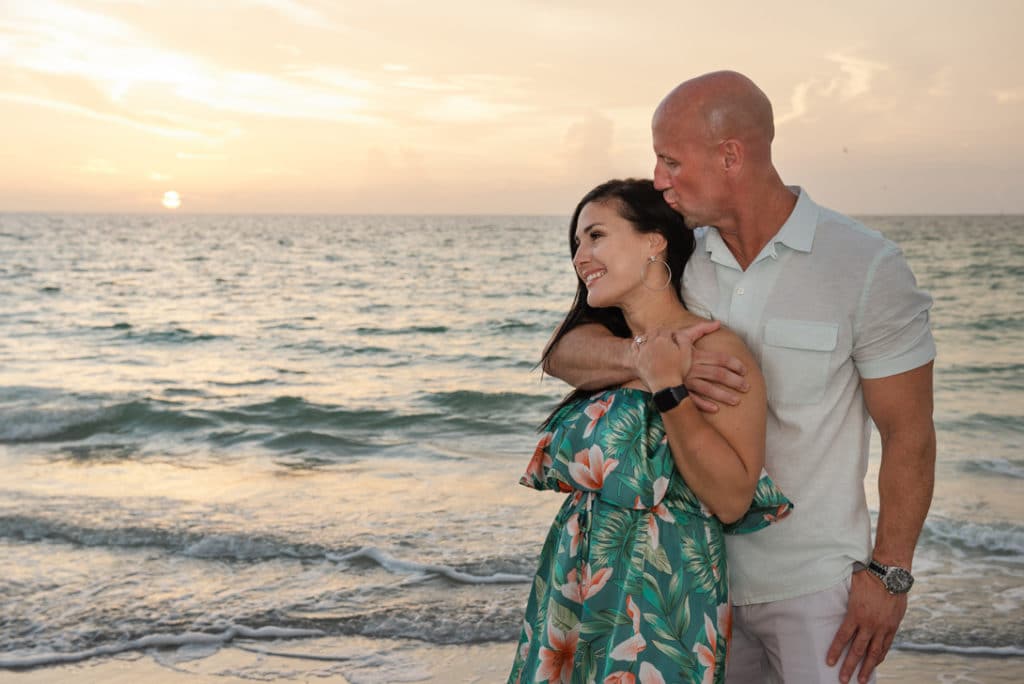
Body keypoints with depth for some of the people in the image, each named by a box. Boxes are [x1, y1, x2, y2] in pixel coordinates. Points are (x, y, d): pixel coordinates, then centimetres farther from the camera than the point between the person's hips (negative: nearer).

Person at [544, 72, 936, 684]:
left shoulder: (865, 266, -12)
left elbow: (909, 435, -9)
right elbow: (563, 353, -8)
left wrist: (889, 575, -11)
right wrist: (645, 357, -28)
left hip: (814, 585, -4)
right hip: (700, 568, 4)